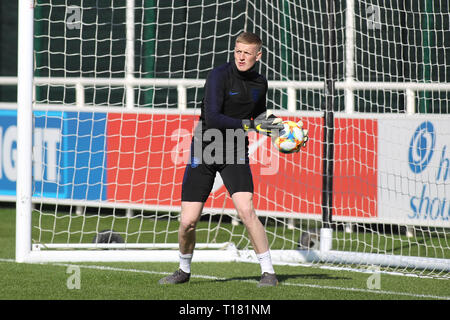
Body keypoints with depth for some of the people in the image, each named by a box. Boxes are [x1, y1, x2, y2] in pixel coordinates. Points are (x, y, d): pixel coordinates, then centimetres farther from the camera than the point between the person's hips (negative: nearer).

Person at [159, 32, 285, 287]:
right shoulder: (220, 76, -14)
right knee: (188, 221, -3)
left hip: (235, 152, 2)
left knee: (246, 210, -20)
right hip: (204, 151, -2)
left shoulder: (260, 83, 4)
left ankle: (269, 272, -10)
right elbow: (212, 118, -25)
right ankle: (184, 270, 24)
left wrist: (271, 125, 3)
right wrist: (250, 125, -29)